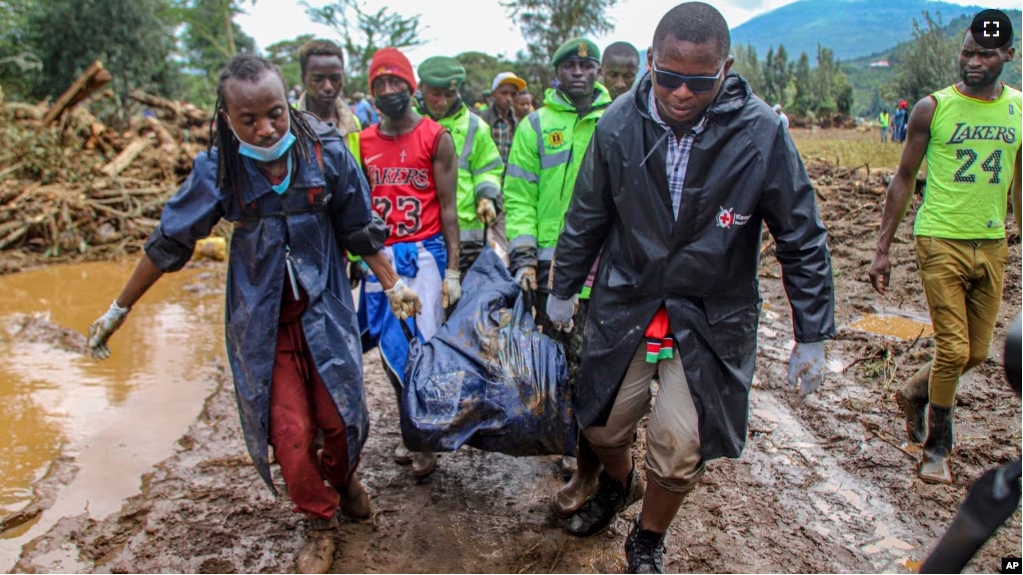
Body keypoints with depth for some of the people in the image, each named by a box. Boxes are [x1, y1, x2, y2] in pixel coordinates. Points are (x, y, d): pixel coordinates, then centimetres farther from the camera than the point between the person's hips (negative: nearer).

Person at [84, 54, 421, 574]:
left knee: (340, 417, 4)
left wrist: (393, 285, 4)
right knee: (289, 432, -2)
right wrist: (118, 311, 5)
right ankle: (321, 523, 26)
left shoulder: (326, 153, -13)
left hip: (324, 311, 1)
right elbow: (168, 244, -1)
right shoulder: (216, 171, -12)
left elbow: (360, 230, 0)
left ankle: (342, 479, 40)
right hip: (262, 323, 0)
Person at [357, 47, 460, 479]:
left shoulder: (435, 137, -1)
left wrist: (452, 269, -7)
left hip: (424, 252, -4)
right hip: (380, 255, 4)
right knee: (392, 349, 7)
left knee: (426, 344, -5)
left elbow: (447, 207, -2)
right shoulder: (363, 143, 10)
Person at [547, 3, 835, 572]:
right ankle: (617, 484, 50)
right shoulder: (618, 126, -11)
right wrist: (563, 290, 14)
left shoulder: (762, 133, -17)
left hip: (711, 317, -2)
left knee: (678, 450, -6)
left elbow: (802, 241, -7)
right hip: (624, 304, 2)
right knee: (603, 426, 12)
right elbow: (586, 216, 5)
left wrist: (811, 337, -3)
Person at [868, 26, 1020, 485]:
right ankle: (936, 449, 14)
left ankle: (914, 393, 38)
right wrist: (882, 249, -3)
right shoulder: (933, 108, -4)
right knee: (953, 349, -5)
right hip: (941, 241, -4)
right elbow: (904, 179, 0)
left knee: (977, 352, 9)